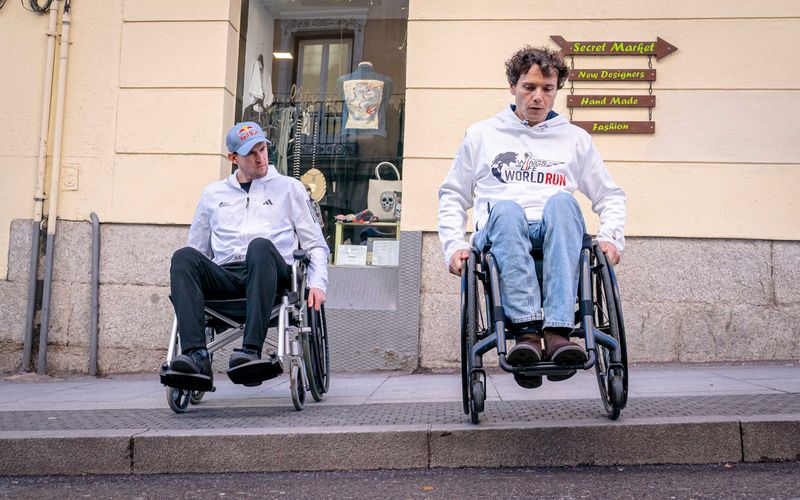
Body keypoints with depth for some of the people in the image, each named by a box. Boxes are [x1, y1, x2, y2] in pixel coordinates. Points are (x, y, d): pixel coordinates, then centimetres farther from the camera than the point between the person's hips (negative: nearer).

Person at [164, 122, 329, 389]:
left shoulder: (289, 187, 22)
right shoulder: (213, 193, 28)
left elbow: (316, 244, 18)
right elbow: (198, 249, 29)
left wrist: (317, 284, 1)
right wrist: (183, 287, 9)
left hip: (274, 274, -2)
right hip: (224, 275, 3)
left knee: (260, 246, -37)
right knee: (184, 256, -29)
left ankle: (250, 352, -48)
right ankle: (195, 356, -43)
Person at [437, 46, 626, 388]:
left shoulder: (575, 138, 22)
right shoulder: (482, 134, 20)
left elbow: (610, 196, 24)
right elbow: (453, 196, 21)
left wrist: (610, 238, 5)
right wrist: (454, 245, 5)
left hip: (554, 233, 1)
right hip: (499, 235, 0)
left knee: (562, 200, -35)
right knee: (505, 208, -36)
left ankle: (558, 330, -45)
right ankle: (526, 331, -47)